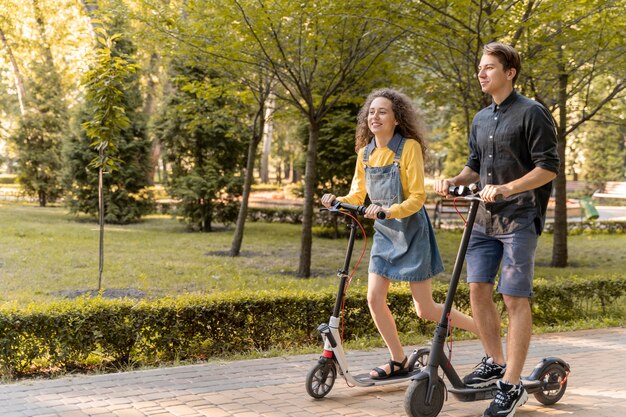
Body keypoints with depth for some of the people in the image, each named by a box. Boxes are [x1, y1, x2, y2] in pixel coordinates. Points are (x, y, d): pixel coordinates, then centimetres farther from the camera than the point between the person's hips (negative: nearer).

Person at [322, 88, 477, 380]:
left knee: (425, 310, -1)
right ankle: (398, 361, 15)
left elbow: (417, 198, -18)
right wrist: (337, 201, -10)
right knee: (374, 299, -2)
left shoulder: (409, 147, -15)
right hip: (384, 234, 6)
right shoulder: (365, 153, 2)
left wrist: (389, 210, -33)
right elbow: (358, 194, 10)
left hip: (411, 233, -6)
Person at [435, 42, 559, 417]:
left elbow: (549, 168, -13)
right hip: (485, 218, 7)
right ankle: (495, 362, 24)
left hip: (519, 220, -7)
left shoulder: (532, 113, -8)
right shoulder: (481, 119, 15)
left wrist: (505, 189, -23)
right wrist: (453, 181, 0)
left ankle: (512, 386, -1)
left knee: (515, 299, -6)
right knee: (478, 289, 6)